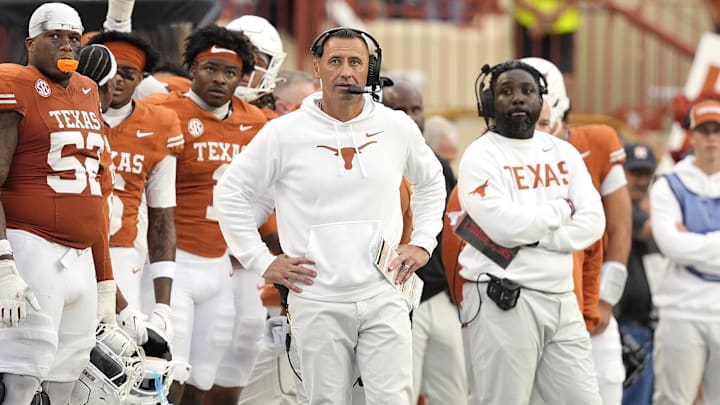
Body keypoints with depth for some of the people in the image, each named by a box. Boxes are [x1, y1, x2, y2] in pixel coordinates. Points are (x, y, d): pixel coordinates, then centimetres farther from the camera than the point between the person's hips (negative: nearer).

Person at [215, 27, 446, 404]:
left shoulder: (398, 128, 4)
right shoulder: (284, 133, -3)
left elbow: (431, 182, 23)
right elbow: (231, 194, 5)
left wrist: (422, 243, 13)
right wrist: (262, 262, 1)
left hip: (383, 297, 1)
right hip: (318, 303, -1)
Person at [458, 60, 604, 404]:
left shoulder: (564, 153, 12)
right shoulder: (481, 156, -5)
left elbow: (593, 222, 1)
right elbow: (504, 225, -18)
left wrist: (533, 234, -12)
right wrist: (561, 210, -4)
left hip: (561, 298, 6)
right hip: (503, 300, -6)